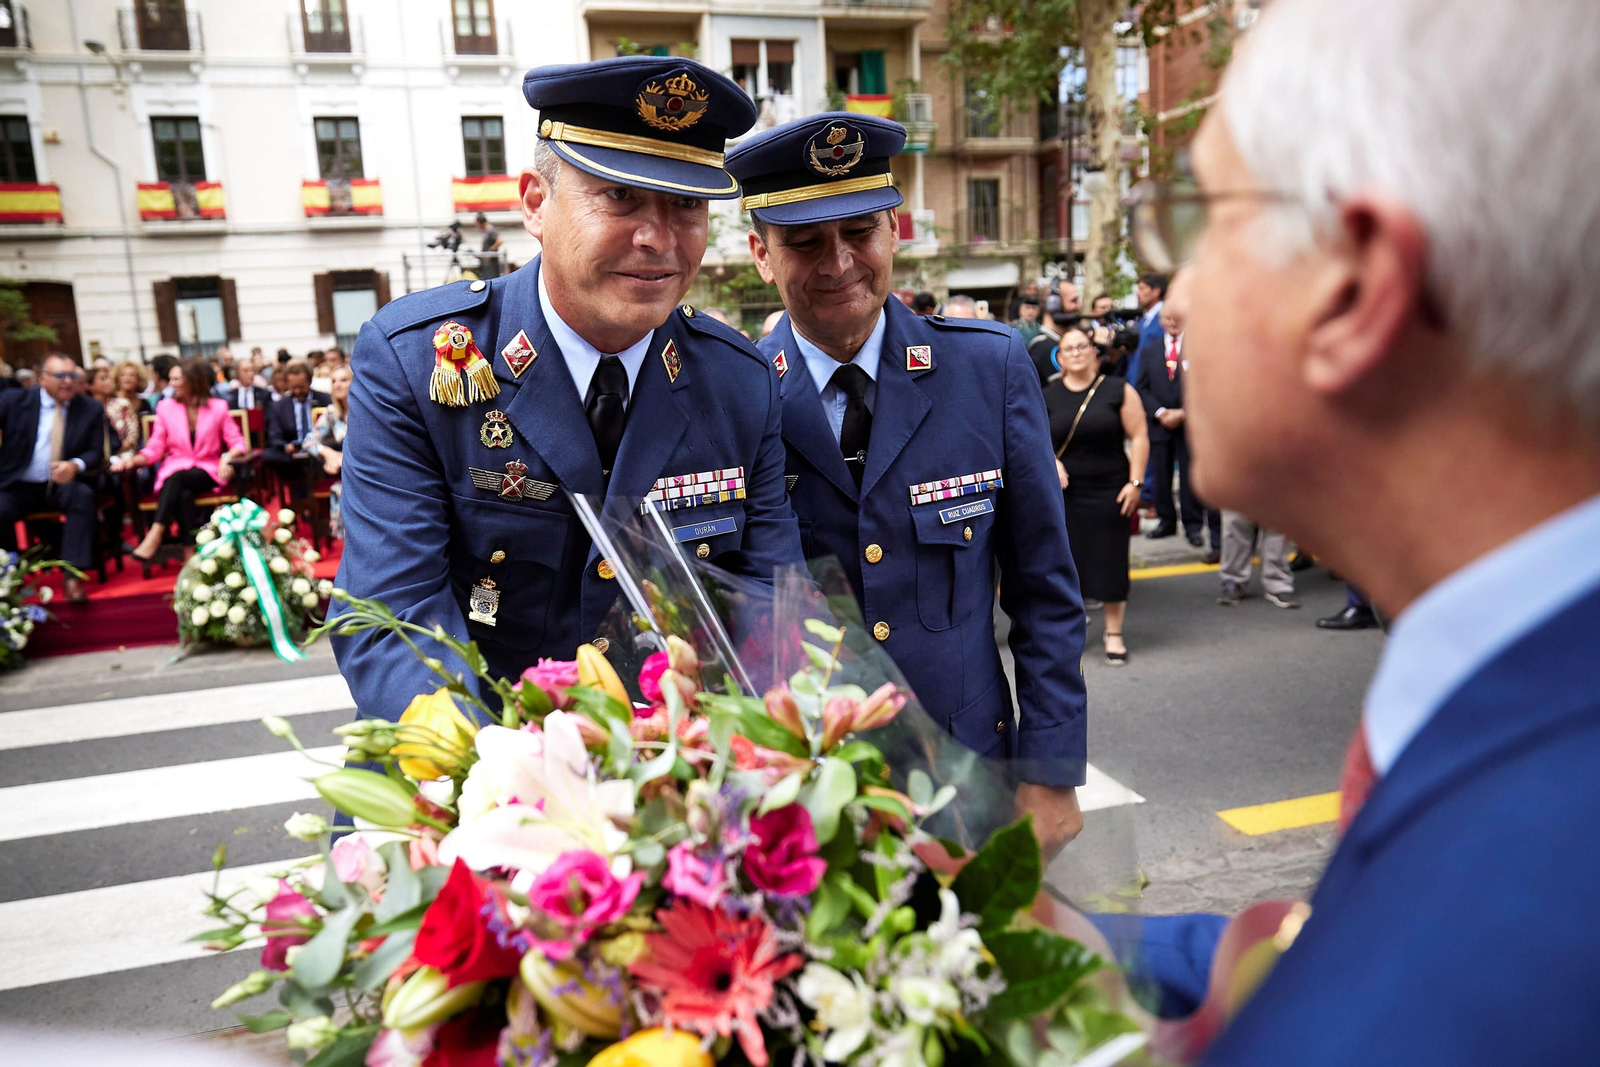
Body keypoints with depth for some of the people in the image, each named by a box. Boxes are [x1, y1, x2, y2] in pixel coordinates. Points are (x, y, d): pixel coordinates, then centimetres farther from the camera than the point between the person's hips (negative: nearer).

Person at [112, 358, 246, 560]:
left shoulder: (218, 407, 4)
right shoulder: (165, 407, 8)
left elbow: (237, 442, 2)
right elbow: (155, 449, 5)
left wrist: (227, 457, -20)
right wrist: (132, 460, -14)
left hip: (207, 472, -1)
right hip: (174, 472, 1)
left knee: (178, 477, -36)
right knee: (183, 495, -36)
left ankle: (155, 536, -44)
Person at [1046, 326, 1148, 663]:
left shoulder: (1118, 390, -1)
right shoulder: (1047, 397, 5)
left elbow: (1139, 437, -2)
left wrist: (1134, 482, -9)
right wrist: (1050, 461, -10)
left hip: (1109, 490, -1)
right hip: (1063, 492, 2)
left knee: (1111, 560, 2)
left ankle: (1114, 634, 15)